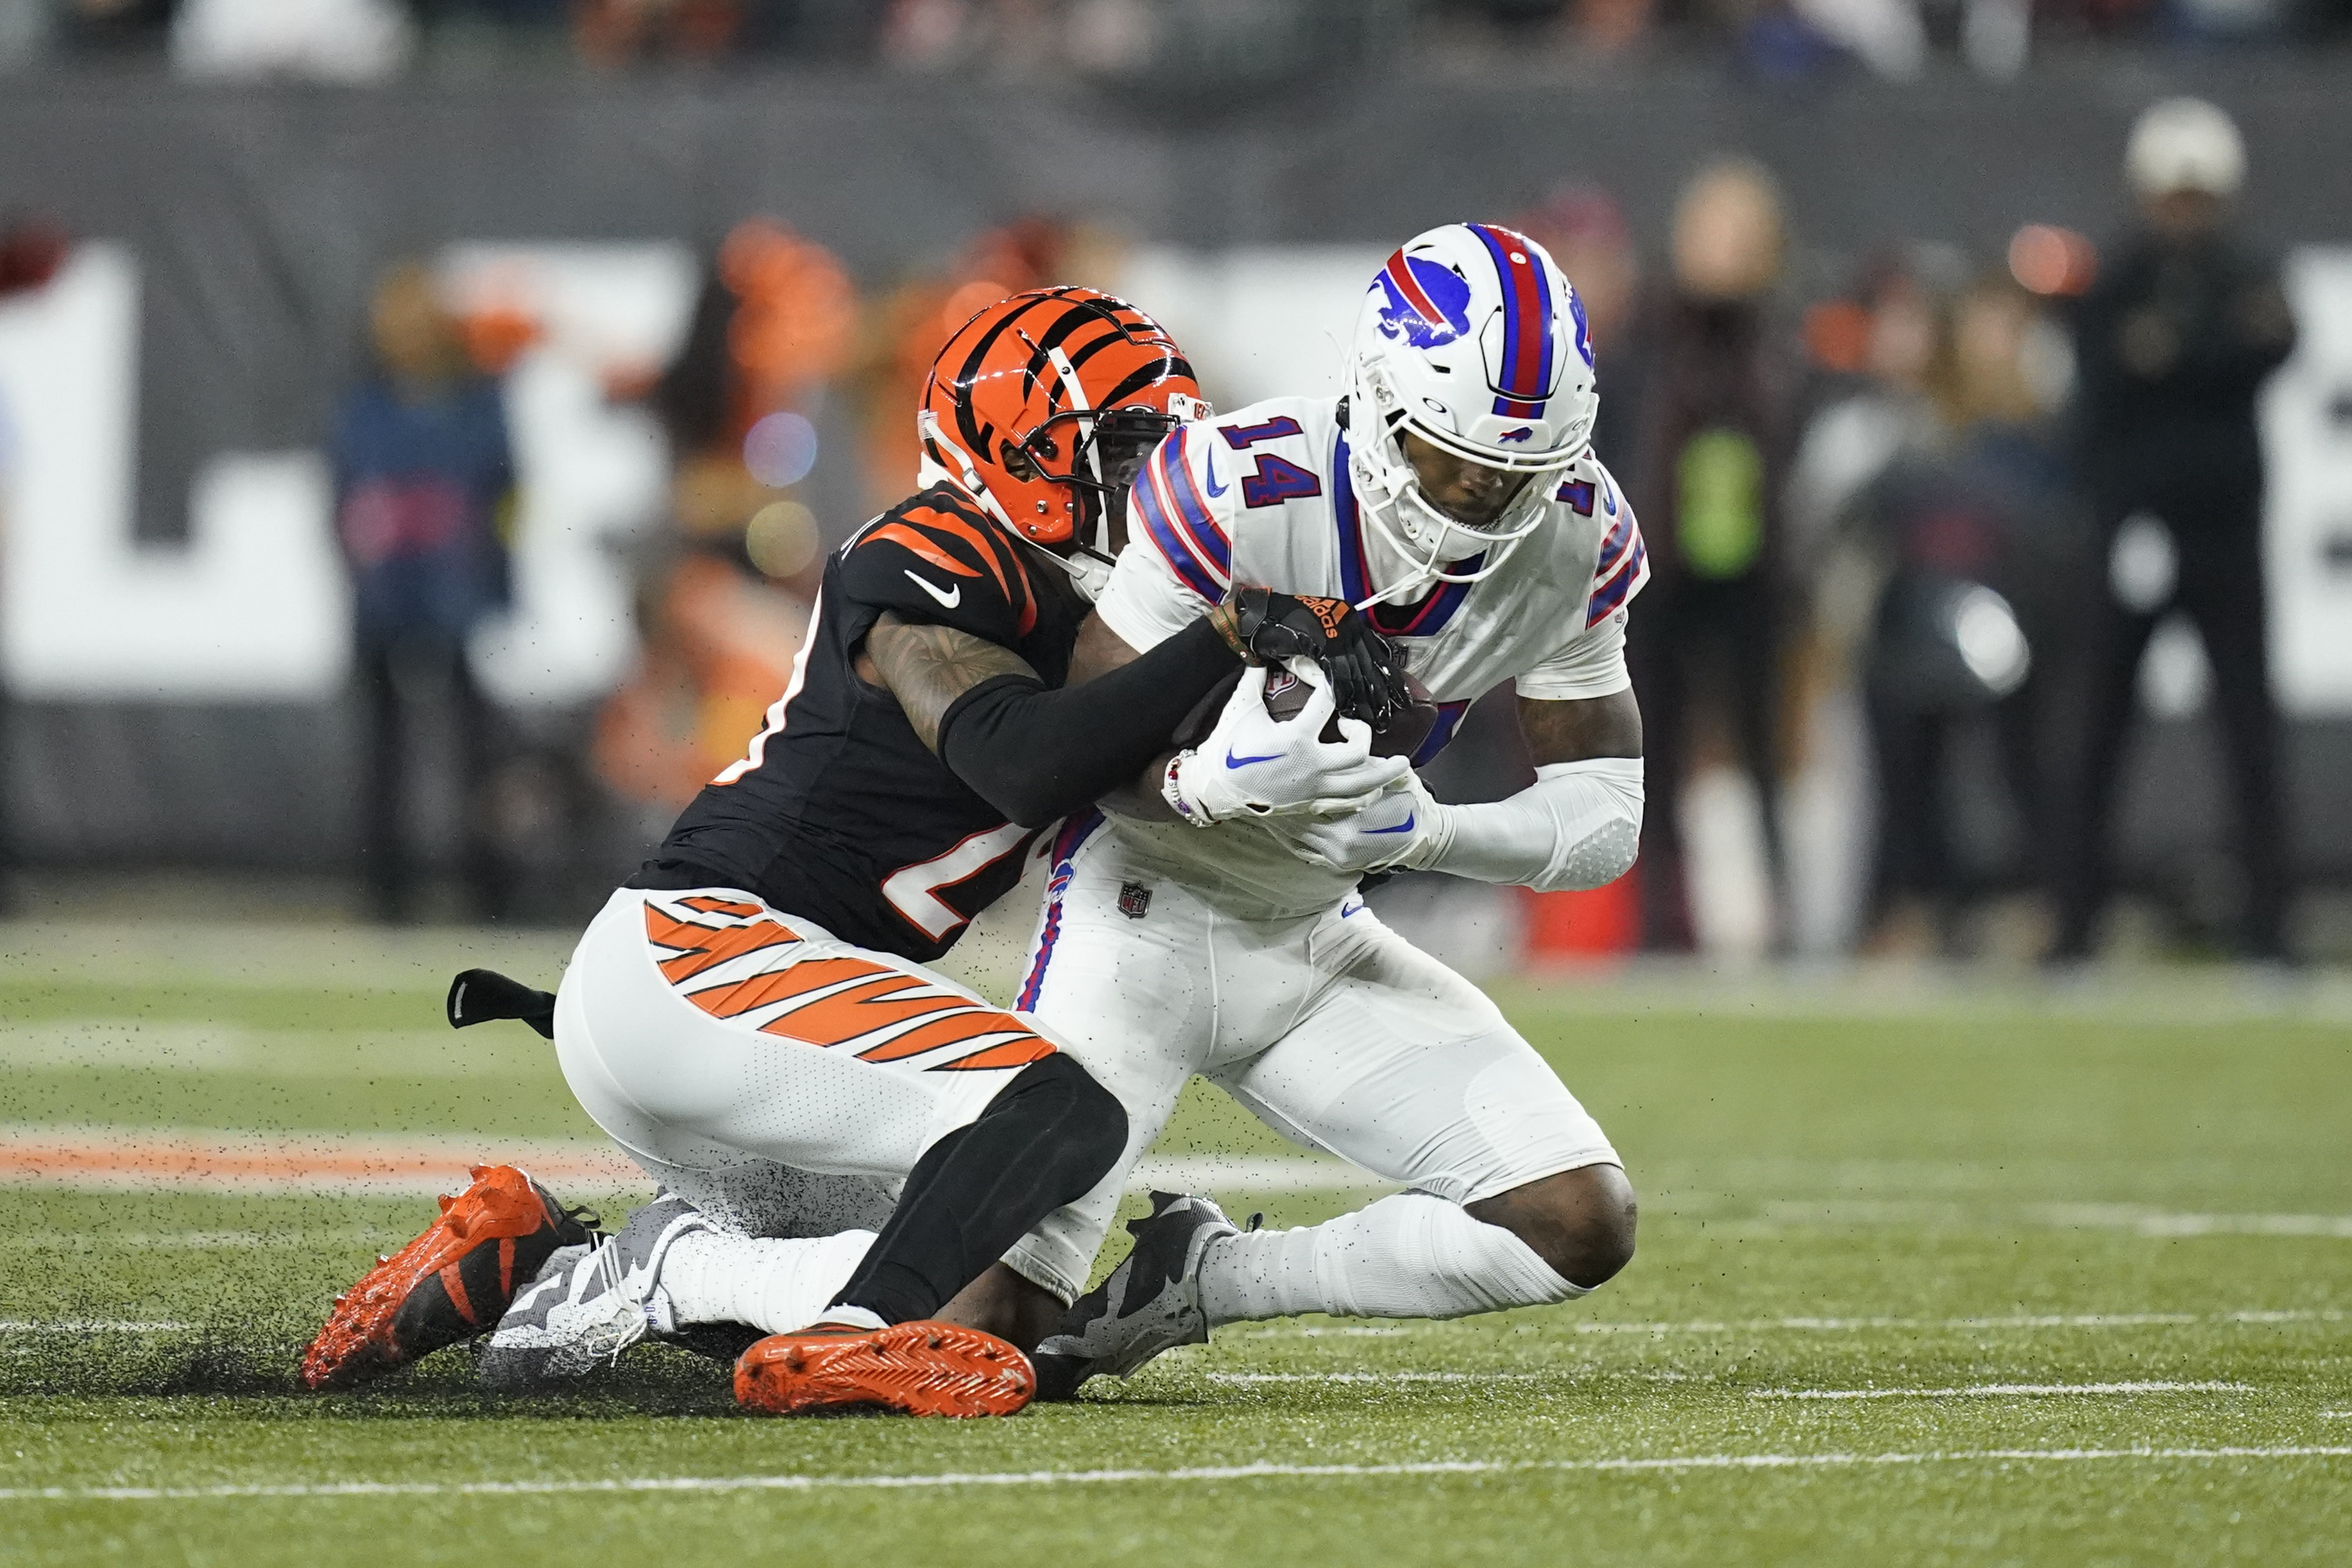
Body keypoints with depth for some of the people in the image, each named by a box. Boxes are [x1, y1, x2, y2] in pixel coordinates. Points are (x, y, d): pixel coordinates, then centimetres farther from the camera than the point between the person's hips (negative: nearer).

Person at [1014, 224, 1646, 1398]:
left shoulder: (1576, 540, -10)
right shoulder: (1241, 491, -26)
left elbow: (1603, 823, -6)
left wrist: (1428, 836, -26)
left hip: (1322, 942, 6)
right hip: (1147, 914, -6)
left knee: (1582, 1228, -8)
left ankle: (1202, 1278, 7)